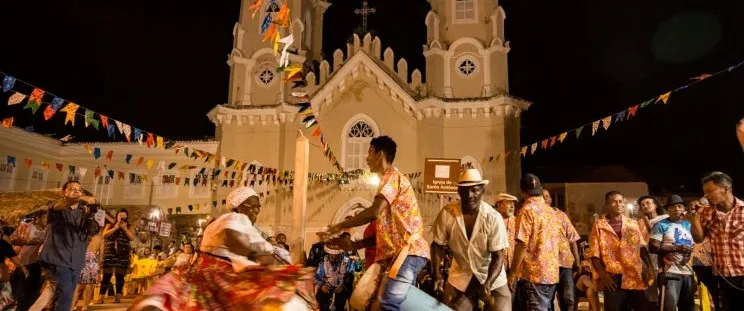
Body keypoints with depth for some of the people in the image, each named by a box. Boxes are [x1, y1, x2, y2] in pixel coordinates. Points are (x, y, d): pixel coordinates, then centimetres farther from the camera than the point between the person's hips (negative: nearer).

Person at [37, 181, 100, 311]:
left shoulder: (83, 212, 12)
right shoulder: (58, 209, 3)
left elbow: (93, 230, -6)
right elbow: (58, 206, -23)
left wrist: (90, 215, -29)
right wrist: (81, 199, -44)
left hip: (75, 263, 5)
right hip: (56, 259, -4)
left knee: (66, 296, 11)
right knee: (65, 293, -20)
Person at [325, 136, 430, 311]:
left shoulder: (392, 176, -3)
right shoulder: (391, 179, 28)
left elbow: (374, 212, -19)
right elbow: (385, 231, 26)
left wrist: (341, 226, -6)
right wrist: (353, 245, 18)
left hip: (408, 252, -11)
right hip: (400, 254, 11)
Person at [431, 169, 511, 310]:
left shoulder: (493, 218, -20)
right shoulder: (447, 214, -18)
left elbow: (498, 256, -17)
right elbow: (437, 245, -5)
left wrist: (487, 284, -30)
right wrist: (436, 275, -15)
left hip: (492, 276, -1)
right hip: (461, 275, 1)